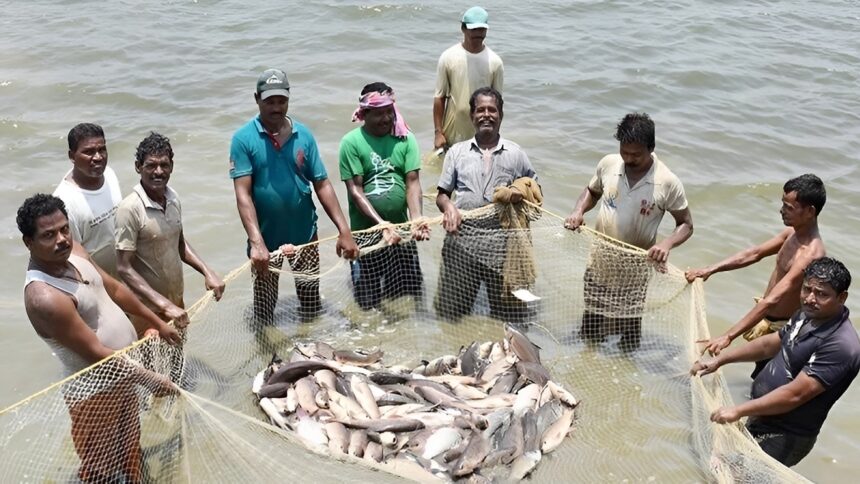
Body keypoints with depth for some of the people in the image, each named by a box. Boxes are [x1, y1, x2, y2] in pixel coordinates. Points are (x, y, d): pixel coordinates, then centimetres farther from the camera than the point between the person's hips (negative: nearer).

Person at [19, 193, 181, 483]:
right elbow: (96, 354, -27)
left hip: (122, 375, 8)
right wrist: (148, 379, -21)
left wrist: (157, 322, 18)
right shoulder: (44, 297, -32)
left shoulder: (74, 252, -5)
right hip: (95, 392, -8)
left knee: (129, 449, 29)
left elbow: (114, 289, 11)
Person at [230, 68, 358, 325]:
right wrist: (256, 242, -27)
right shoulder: (244, 139, -10)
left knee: (312, 308, 12)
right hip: (266, 237, -2)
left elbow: (322, 184, 0)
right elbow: (243, 194, -16)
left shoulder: (304, 135, -2)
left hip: (304, 234, 2)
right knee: (264, 312, 12)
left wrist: (344, 230, -7)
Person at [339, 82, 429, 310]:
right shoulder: (351, 142, -9)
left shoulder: (406, 139, -1)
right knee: (368, 298, 7)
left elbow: (413, 182, -5)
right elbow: (355, 191, -13)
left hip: (400, 226, 3)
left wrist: (417, 218, -23)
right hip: (366, 230, -2)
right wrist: (382, 223, -23)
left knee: (404, 289, 13)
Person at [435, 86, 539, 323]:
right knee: (449, 310, 7)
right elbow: (442, 194, 9)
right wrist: (448, 206, -13)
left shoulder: (515, 153, 8)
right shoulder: (457, 152, 9)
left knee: (512, 314, 3)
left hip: (501, 240, 0)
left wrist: (522, 193, -8)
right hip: (461, 237, 1)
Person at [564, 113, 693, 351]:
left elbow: (686, 224, -6)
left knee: (629, 338, 11)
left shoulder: (668, 182, -16)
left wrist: (666, 244, -26)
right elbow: (592, 191, 13)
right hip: (599, 265, 3)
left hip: (633, 272, -3)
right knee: (591, 333, 17)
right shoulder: (608, 164, -7)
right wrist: (578, 211, -8)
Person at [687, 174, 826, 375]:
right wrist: (711, 269, -10)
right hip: (767, 317, 8)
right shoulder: (793, 232, -5)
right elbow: (754, 253, 3)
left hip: (780, 328, -8)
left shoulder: (810, 255, -34)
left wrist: (728, 336, -48)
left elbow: (771, 300, -42)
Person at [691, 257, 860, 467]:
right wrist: (719, 360, 8)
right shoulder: (808, 316, 0)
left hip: (784, 437, -8)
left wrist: (739, 411, -26)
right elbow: (769, 344, 14)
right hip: (762, 417, 8)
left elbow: (795, 394, -29)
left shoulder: (841, 345, -27)